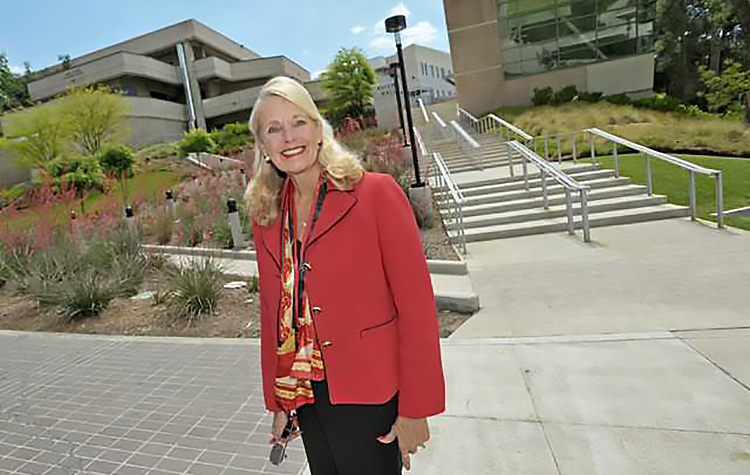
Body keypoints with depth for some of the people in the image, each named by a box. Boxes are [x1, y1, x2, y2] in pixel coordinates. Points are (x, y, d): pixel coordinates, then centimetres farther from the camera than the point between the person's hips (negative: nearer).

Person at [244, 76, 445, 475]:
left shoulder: (376, 194, -13)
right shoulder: (265, 217, 4)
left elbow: (416, 304, -13)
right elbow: (272, 313, 10)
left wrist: (415, 409, -11)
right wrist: (277, 402, 13)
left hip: (369, 397, -4)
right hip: (304, 396, 5)